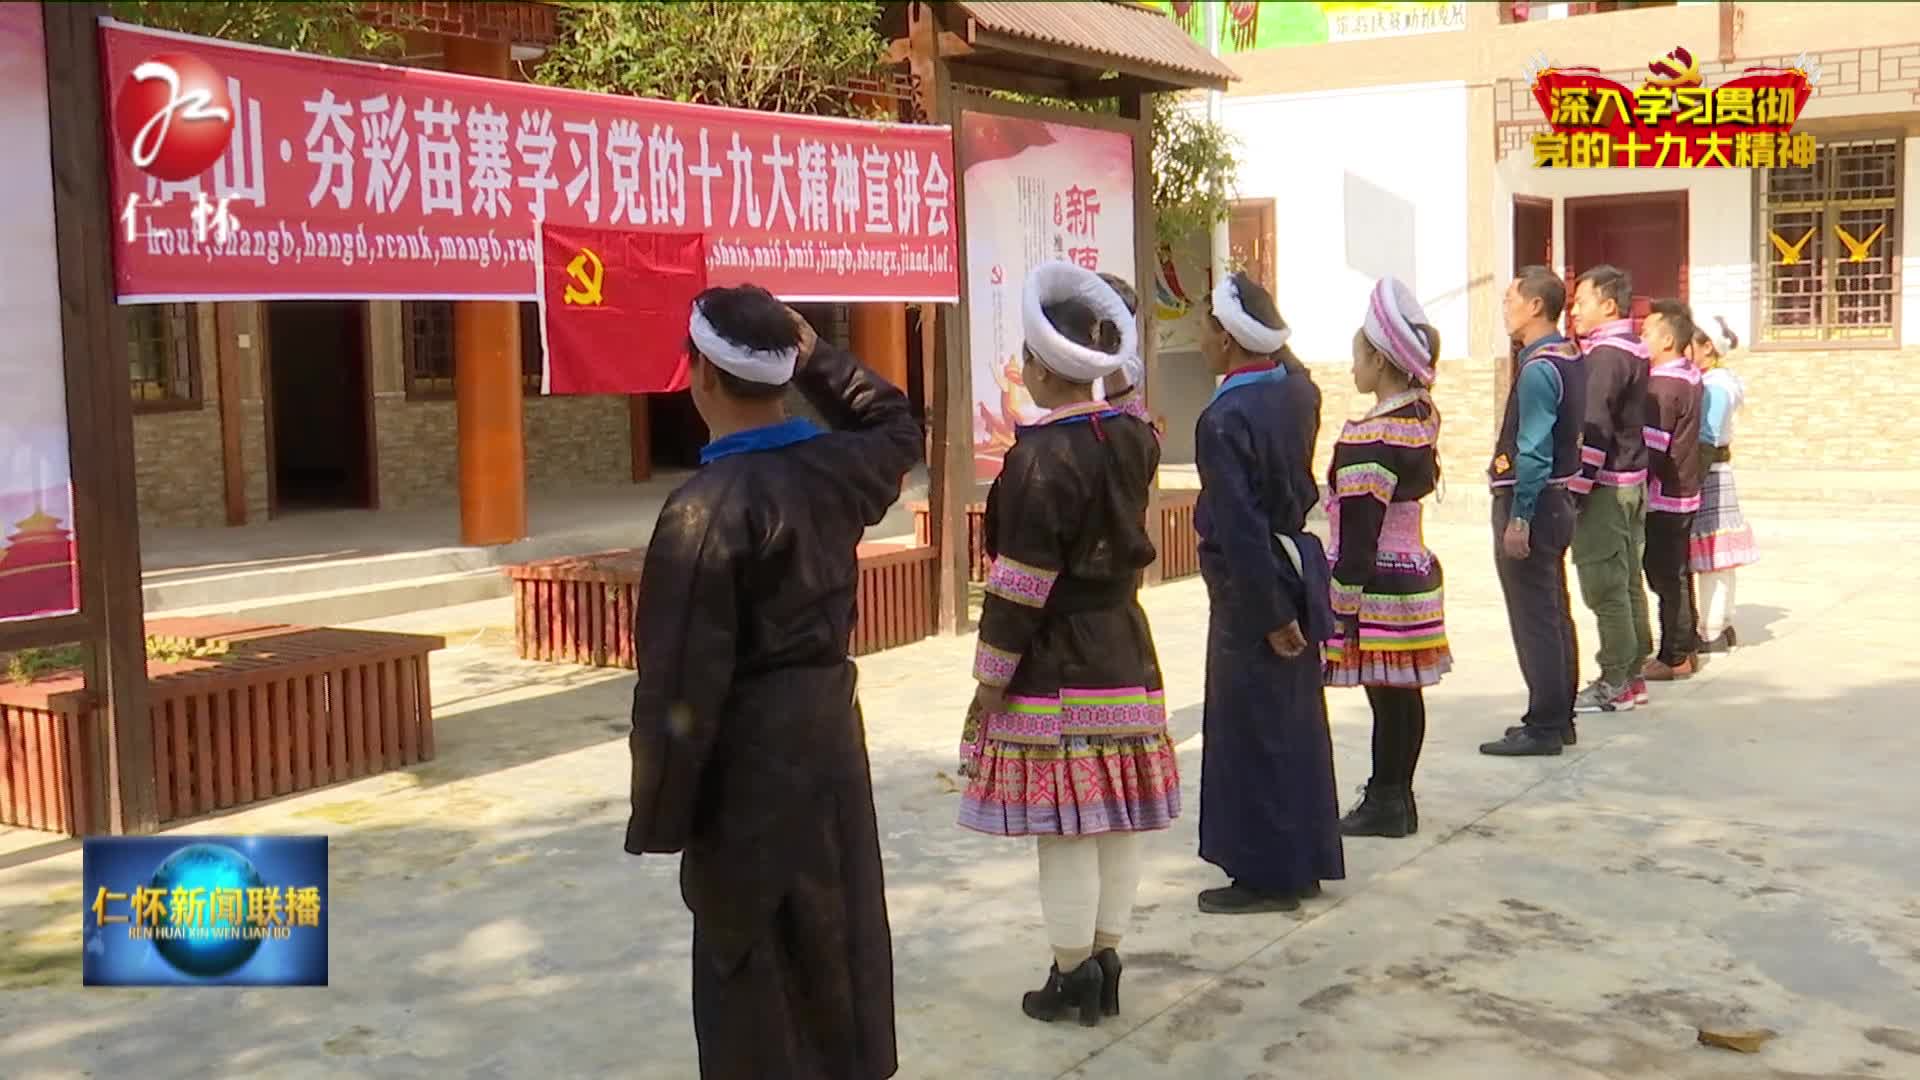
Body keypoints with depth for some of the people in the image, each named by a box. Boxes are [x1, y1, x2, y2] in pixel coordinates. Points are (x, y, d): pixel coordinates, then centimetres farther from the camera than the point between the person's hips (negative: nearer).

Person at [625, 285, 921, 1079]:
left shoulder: (706, 507, -20)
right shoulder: (836, 470, 0)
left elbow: (683, 681, -19)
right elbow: (897, 428, 26)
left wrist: (659, 818, -10)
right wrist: (814, 356, 15)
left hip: (750, 755, -7)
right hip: (831, 730, 7)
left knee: (753, 960, 5)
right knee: (839, 937, 17)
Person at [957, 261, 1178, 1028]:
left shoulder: (1040, 459, -17)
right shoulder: (1134, 439, 2)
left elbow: (1021, 586, -17)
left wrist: (989, 680, -9)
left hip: (1054, 665, -7)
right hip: (1124, 648, 7)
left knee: (1064, 827, 1)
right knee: (1117, 820, 12)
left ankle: (1073, 976, 10)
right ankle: (1105, 962, 23)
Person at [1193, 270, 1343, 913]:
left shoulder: (1224, 420, -22)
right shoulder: (1298, 389, 1)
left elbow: (1240, 528, -23)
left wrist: (1271, 616, -17)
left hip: (1254, 584, -8)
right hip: (1297, 566, 9)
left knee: (1251, 733, 3)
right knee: (1297, 725, 16)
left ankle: (1265, 876, 12)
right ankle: (1306, 860, 27)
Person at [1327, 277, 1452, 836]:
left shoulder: (1369, 442, -20)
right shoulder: (1423, 418, 5)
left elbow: (1358, 536, -20)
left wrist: (1341, 610, -17)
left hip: (1380, 584, -9)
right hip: (1416, 573, 9)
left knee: (1386, 696, -1)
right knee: (1405, 694, 14)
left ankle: (1385, 804, 8)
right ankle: (1396, 797, 24)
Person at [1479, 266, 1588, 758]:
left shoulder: (1538, 369, -18)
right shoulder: (1570, 359, 11)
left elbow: (1533, 451, -22)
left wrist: (1518, 519, -20)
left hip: (1532, 501, -10)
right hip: (1558, 498, 10)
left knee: (1534, 619, -4)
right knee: (1555, 613, 15)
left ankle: (1543, 727, 1)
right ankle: (1559, 719, 25)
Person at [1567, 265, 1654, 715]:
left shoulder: (1604, 356, -16)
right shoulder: (1635, 352, 14)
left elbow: (1593, 429, -21)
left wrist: (1575, 489, -18)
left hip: (1604, 485, -10)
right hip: (1633, 482, 10)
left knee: (1604, 586, -5)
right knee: (1627, 582, 14)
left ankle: (1616, 684, -1)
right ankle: (1633, 674, 20)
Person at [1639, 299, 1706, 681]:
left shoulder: (1663, 384, -19)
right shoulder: (1690, 376, 10)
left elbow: (1653, 448, -20)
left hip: (1663, 495, -9)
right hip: (1684, 490, 9)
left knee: (1666, 577, -3)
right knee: (1676, 574, 17)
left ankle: (1674, 658, 2)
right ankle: (1685, 646, 26)